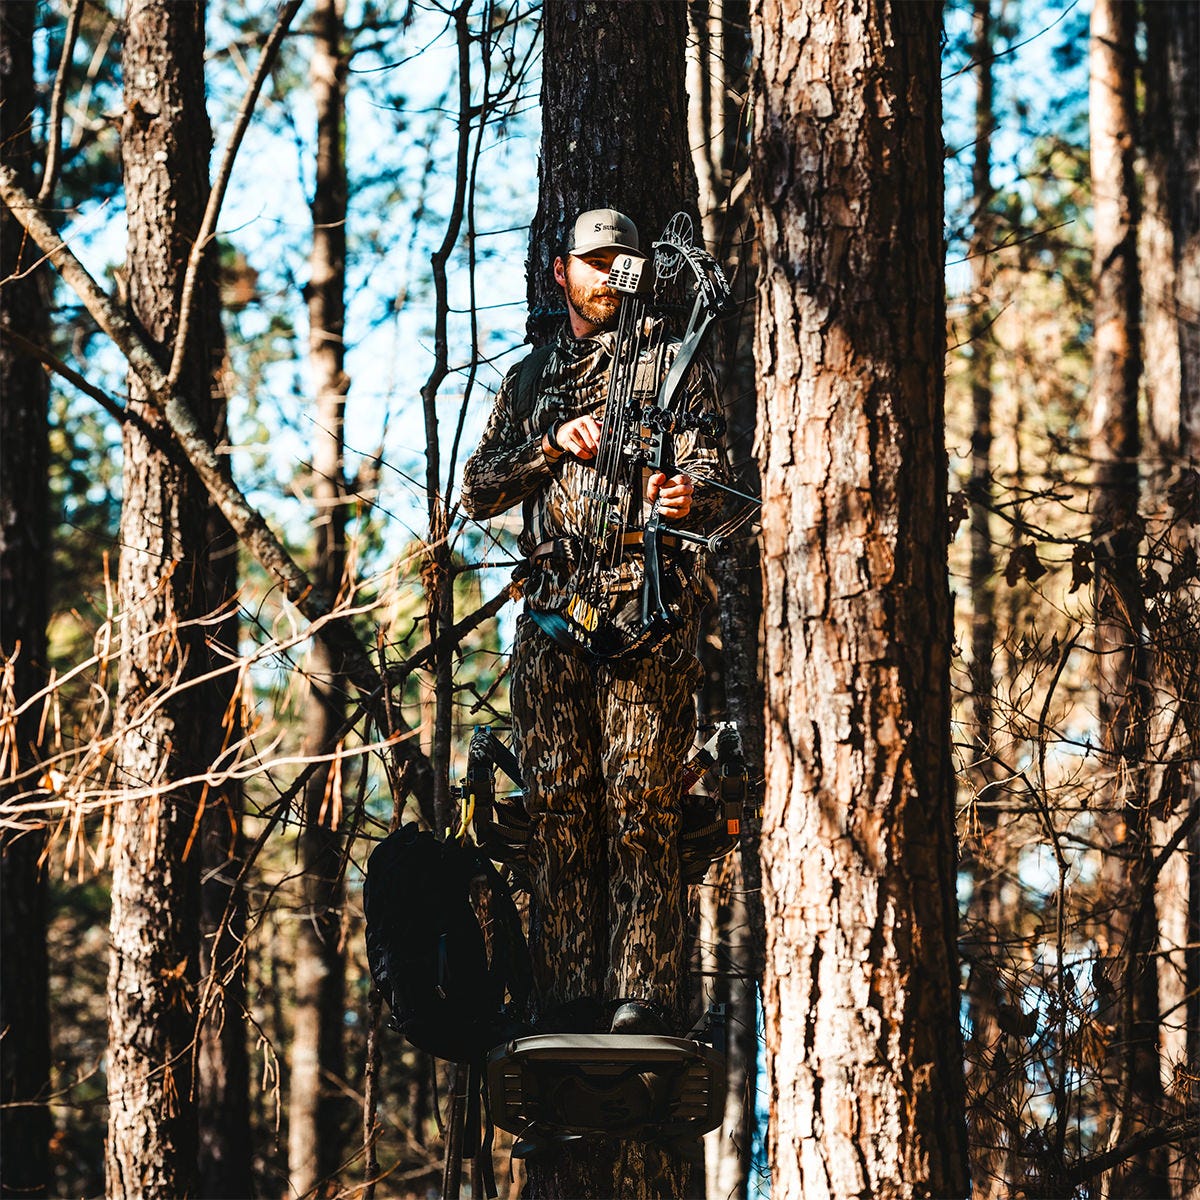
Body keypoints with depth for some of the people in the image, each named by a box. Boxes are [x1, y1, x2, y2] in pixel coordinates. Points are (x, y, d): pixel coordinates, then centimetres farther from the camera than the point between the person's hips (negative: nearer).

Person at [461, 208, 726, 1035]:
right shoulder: (530, 379, 21)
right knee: (557, 806, 0)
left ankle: (645, 993, -14)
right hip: (552, 612, 4)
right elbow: (479, 491, 14)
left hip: (646, 605, -4)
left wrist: (685, 498, -27)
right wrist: (551, 447, -3)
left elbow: (708, 469, -3)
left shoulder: (672, 363, 10)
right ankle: (568, 999, 2)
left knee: (640, 802, -11)